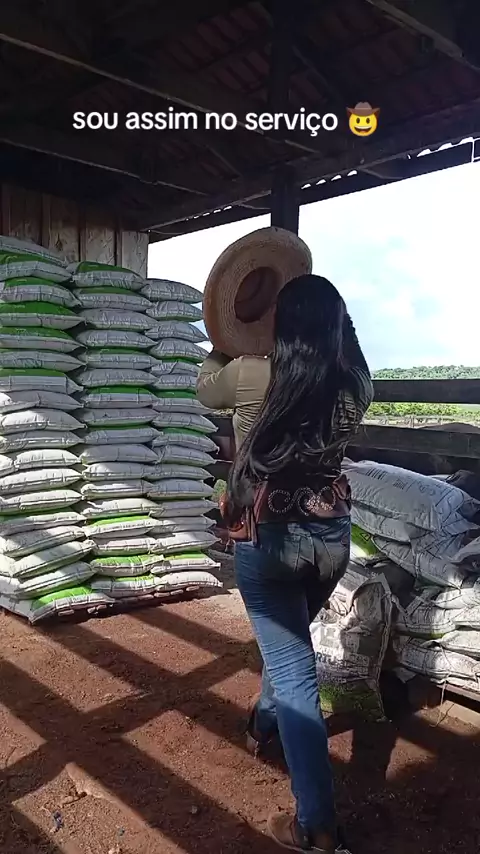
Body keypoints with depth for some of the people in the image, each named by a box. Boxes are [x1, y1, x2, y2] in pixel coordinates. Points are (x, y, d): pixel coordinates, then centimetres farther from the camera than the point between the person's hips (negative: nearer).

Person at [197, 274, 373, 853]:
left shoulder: (252, 375, -15)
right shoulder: (356, 385, -6)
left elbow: (206, 389, 8)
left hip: (267, 536, -4)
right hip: (330, 533, 5)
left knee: (293, 671, 2)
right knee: (288, 642, 29)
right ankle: (264, 723, 54)